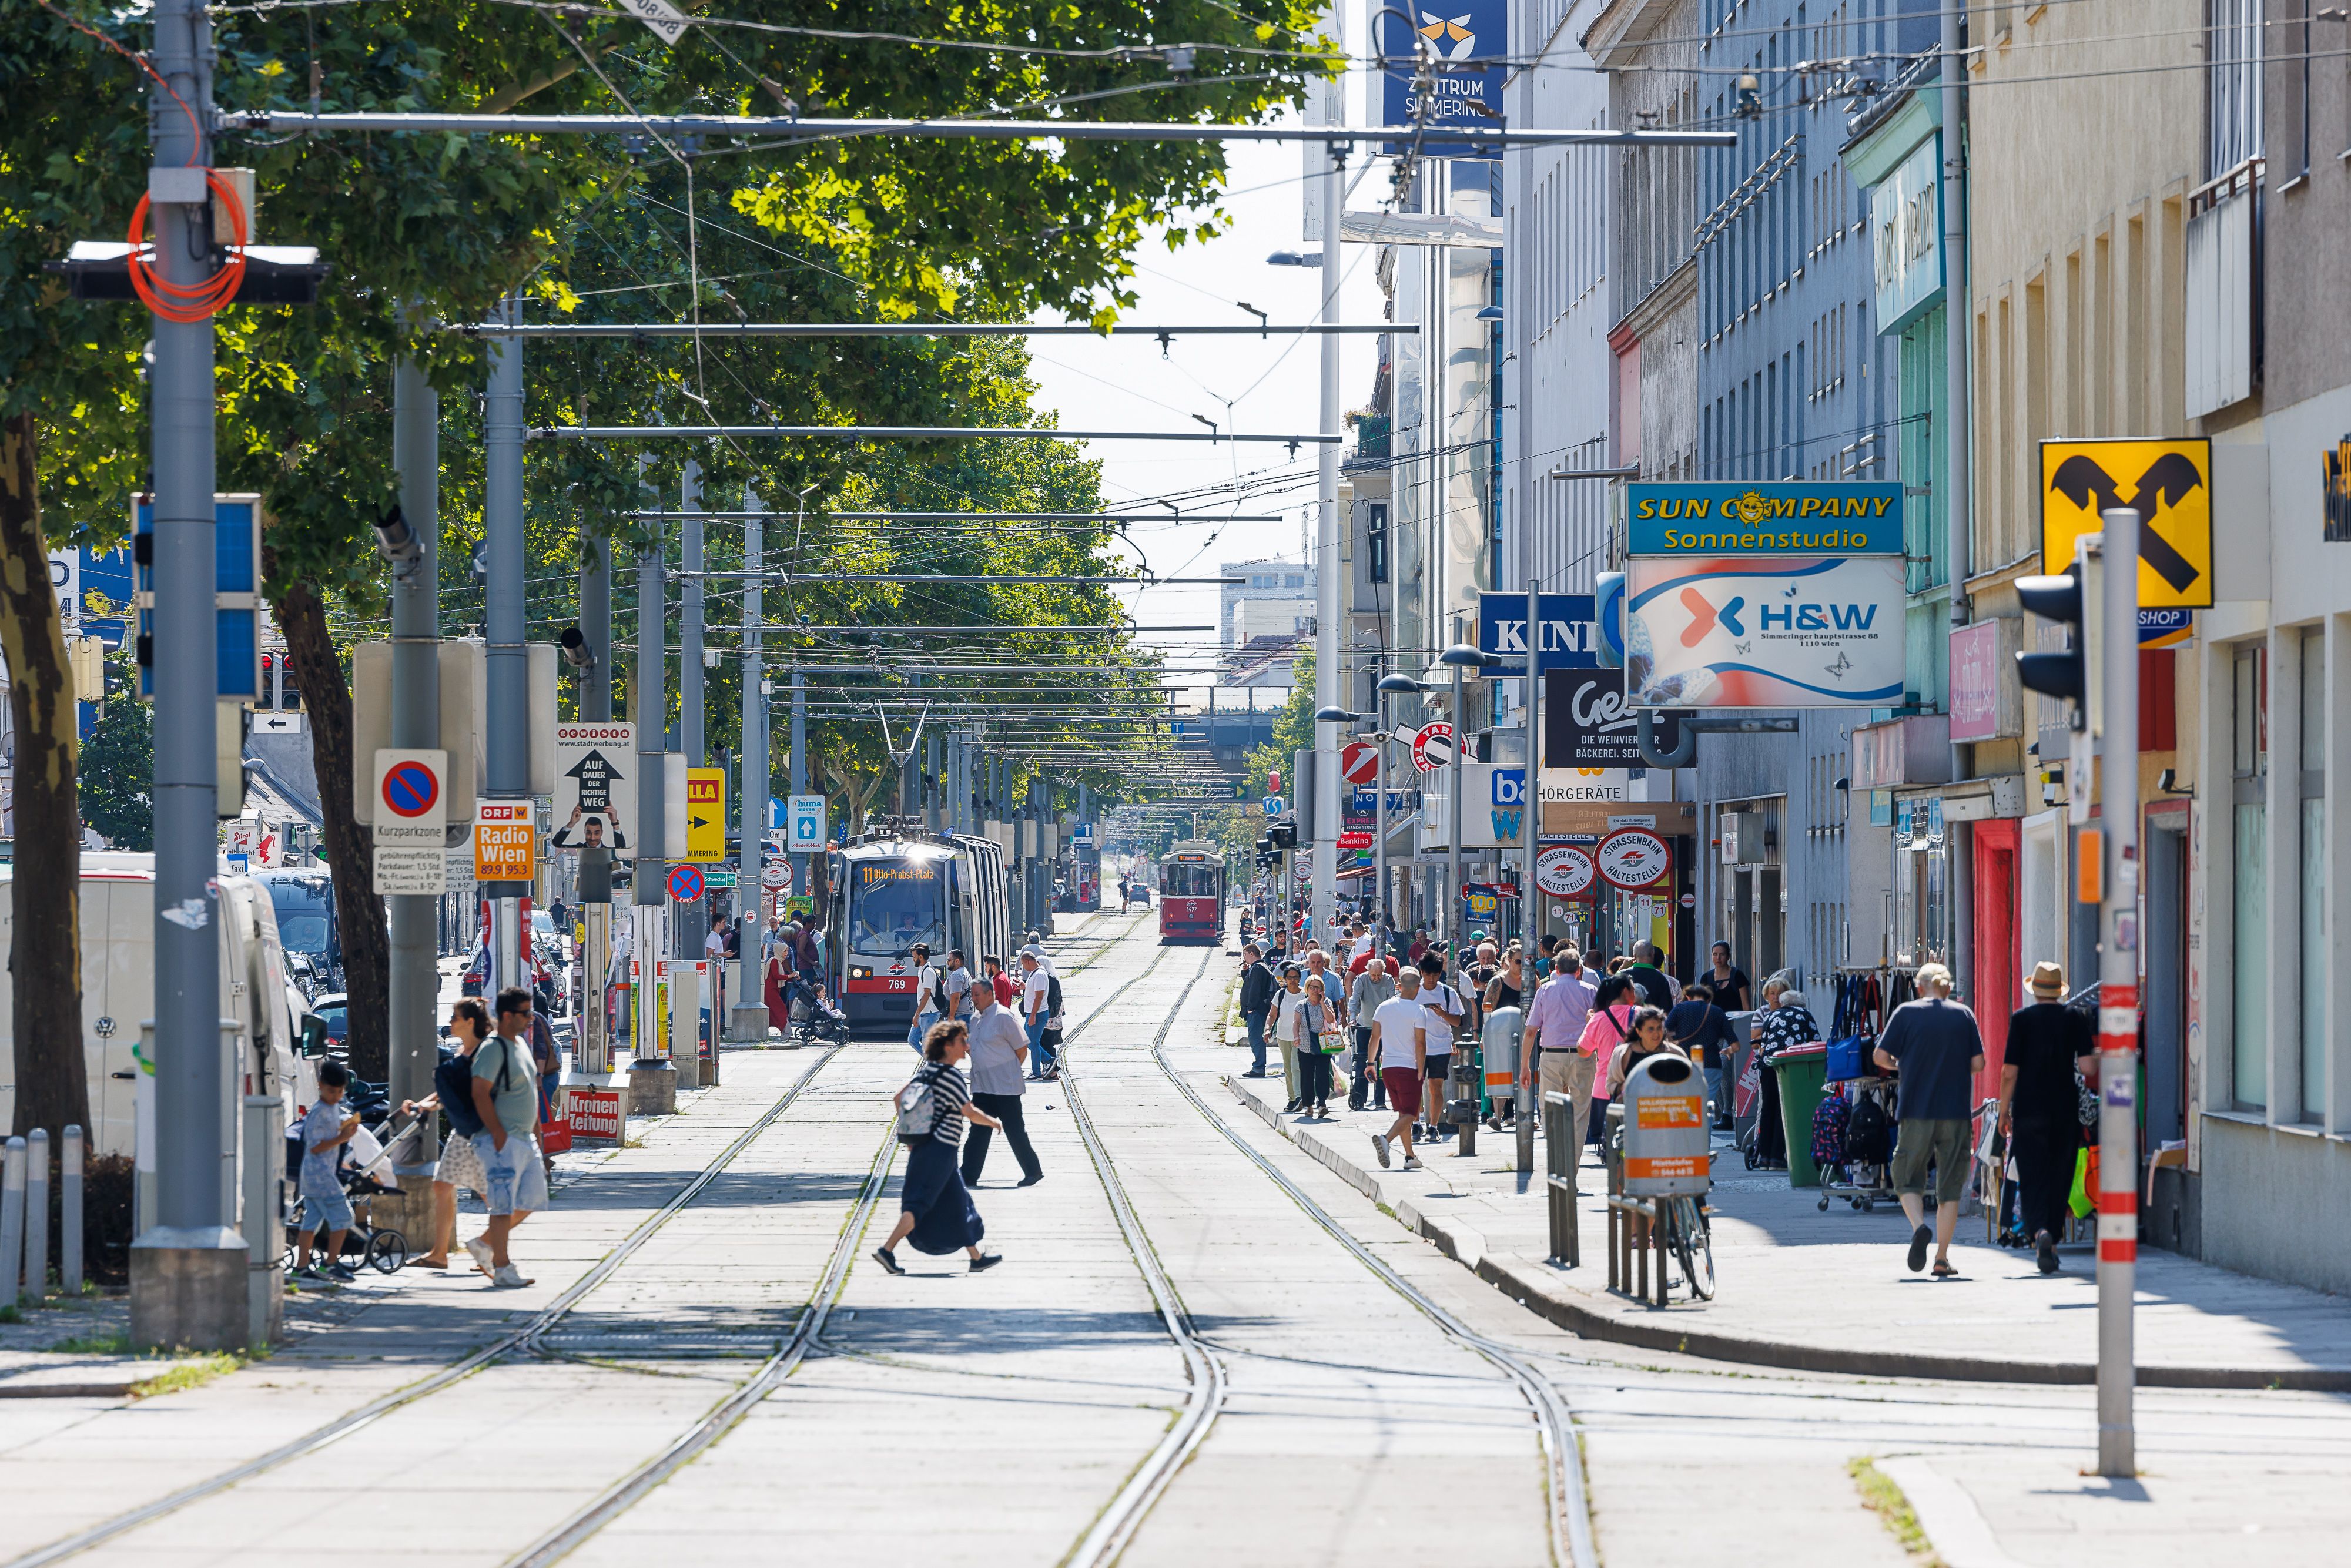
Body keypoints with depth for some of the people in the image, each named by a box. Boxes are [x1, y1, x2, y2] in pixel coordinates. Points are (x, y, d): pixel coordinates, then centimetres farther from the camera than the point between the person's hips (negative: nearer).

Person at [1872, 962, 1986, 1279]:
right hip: (1956, 1111, 1)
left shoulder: (1906, 1013, 0)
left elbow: (1880, 1056, -3)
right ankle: (1942, 1258, 5)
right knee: (1950, 1185, 8)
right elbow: (1978, 1064, 2)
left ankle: (1919, 1226, -21)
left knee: (1908, 1179, 8)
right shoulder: (1964, 1015, 5)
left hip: (1916, 1111, -1)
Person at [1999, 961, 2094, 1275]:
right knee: (2059, 1176, 13)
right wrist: (2099, 1057, 15)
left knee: (2032, 1178, -1)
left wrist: (2004, 1112, 3)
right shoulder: (2075, 1019, 0)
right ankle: (2052, 1240, 18)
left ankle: (2039, 1230, -24)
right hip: (2066, 1109, 2)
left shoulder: (2021, 1018, -4)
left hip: (2028, 1109, -2)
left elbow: (2010, 1072, -6)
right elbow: (2087, 1066, -8)